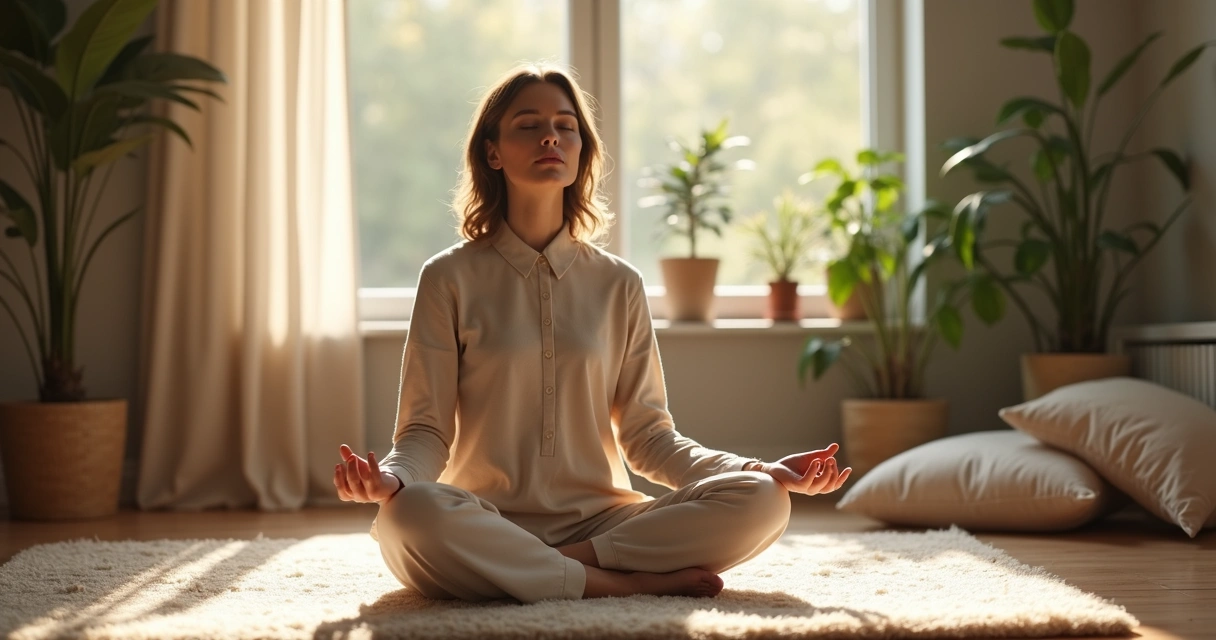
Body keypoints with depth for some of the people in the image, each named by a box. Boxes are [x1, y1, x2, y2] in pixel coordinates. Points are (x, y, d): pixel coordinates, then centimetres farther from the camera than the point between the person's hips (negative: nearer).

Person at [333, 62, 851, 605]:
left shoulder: (618, 284, 10)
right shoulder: (450, 278, 3)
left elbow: (647, 436, 10)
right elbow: (426, 431, -1)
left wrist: (765, 471, -5)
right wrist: (391, 477, -25)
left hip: (601, 521, 2)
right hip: (487, 526, -2)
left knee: (762, 502, -21)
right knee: (409, 516, -37)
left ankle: (569, 561, -20)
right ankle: (631, 582, -24)